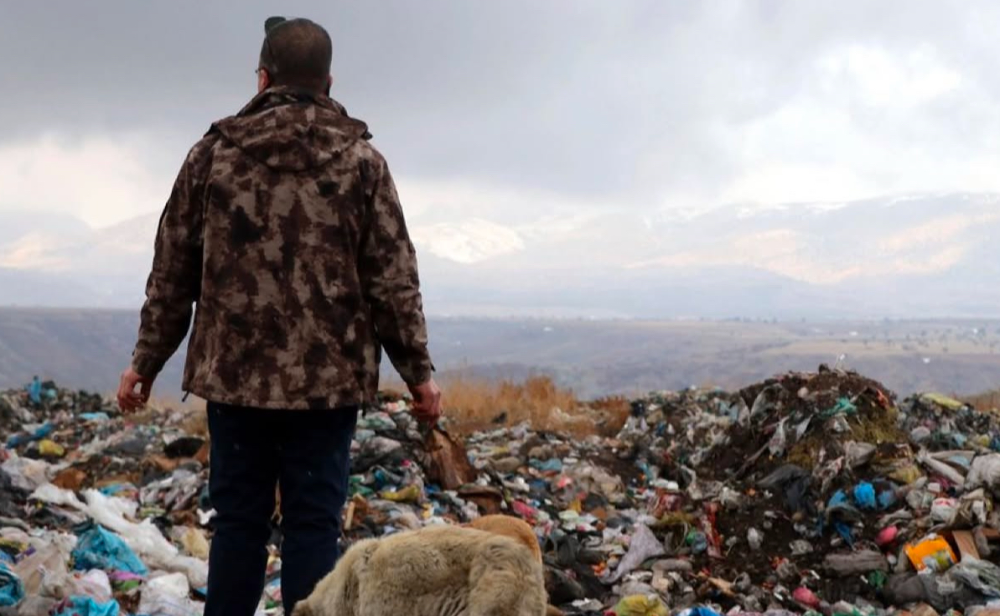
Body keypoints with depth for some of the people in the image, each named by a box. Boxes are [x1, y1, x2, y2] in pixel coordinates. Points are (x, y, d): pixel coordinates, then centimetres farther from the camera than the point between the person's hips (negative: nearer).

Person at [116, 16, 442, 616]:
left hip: (234, 373, 1)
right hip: (329, 378, -1)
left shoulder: (213, 153, 3)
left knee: (238, 520, 9)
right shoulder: (361, 159, -1)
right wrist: (418, 371, 5)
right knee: (314, 523, 4)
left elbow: (173, 273, 7)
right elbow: (394, 279, -2)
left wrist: (146, 363, 16)